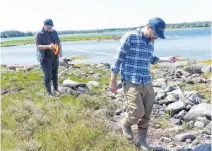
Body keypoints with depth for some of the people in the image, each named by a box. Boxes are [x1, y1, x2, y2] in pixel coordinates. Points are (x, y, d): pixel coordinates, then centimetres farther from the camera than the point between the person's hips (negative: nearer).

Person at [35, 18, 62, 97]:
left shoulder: (54, 32, 5)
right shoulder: (39, 34, -12)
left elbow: (59, 42, 18)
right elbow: (38, 46, -20)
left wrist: (60, 51, 7)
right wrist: (48, 46, -33)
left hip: (55, 57, 5)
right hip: (45, 59, -5)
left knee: (55, 74, 14)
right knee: (47, 75, -4)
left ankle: (56, 89, 29)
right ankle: (49, 92, 8)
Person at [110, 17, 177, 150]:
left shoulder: (150, 41, 10)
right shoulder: (129, 37, -12)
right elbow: (118, 59, -10)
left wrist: (167, 59, 15)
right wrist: (113, 81, -9)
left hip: (146, 82, 7)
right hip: (131, 82, -6)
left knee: (146, 113, 8)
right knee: (138, 112, -12)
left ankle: (142, 140, 25)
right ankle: (126, 124, 21)